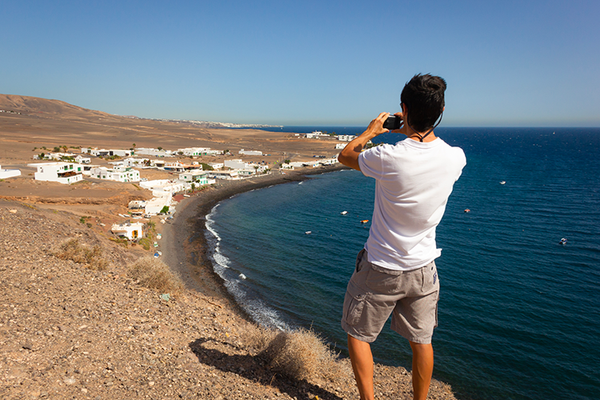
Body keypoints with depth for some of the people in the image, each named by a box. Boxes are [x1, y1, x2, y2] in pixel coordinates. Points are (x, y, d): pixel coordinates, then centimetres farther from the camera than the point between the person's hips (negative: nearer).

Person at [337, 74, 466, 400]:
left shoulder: (388, 158, -24)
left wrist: (372, 130, 11)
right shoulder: (455, 158, -12)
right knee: (421, 341, 20)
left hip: (380, 269, -4)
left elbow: (345, 156, -3)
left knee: (358, 334, 17)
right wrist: (410, 131, 18)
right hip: (422, 269, 4)